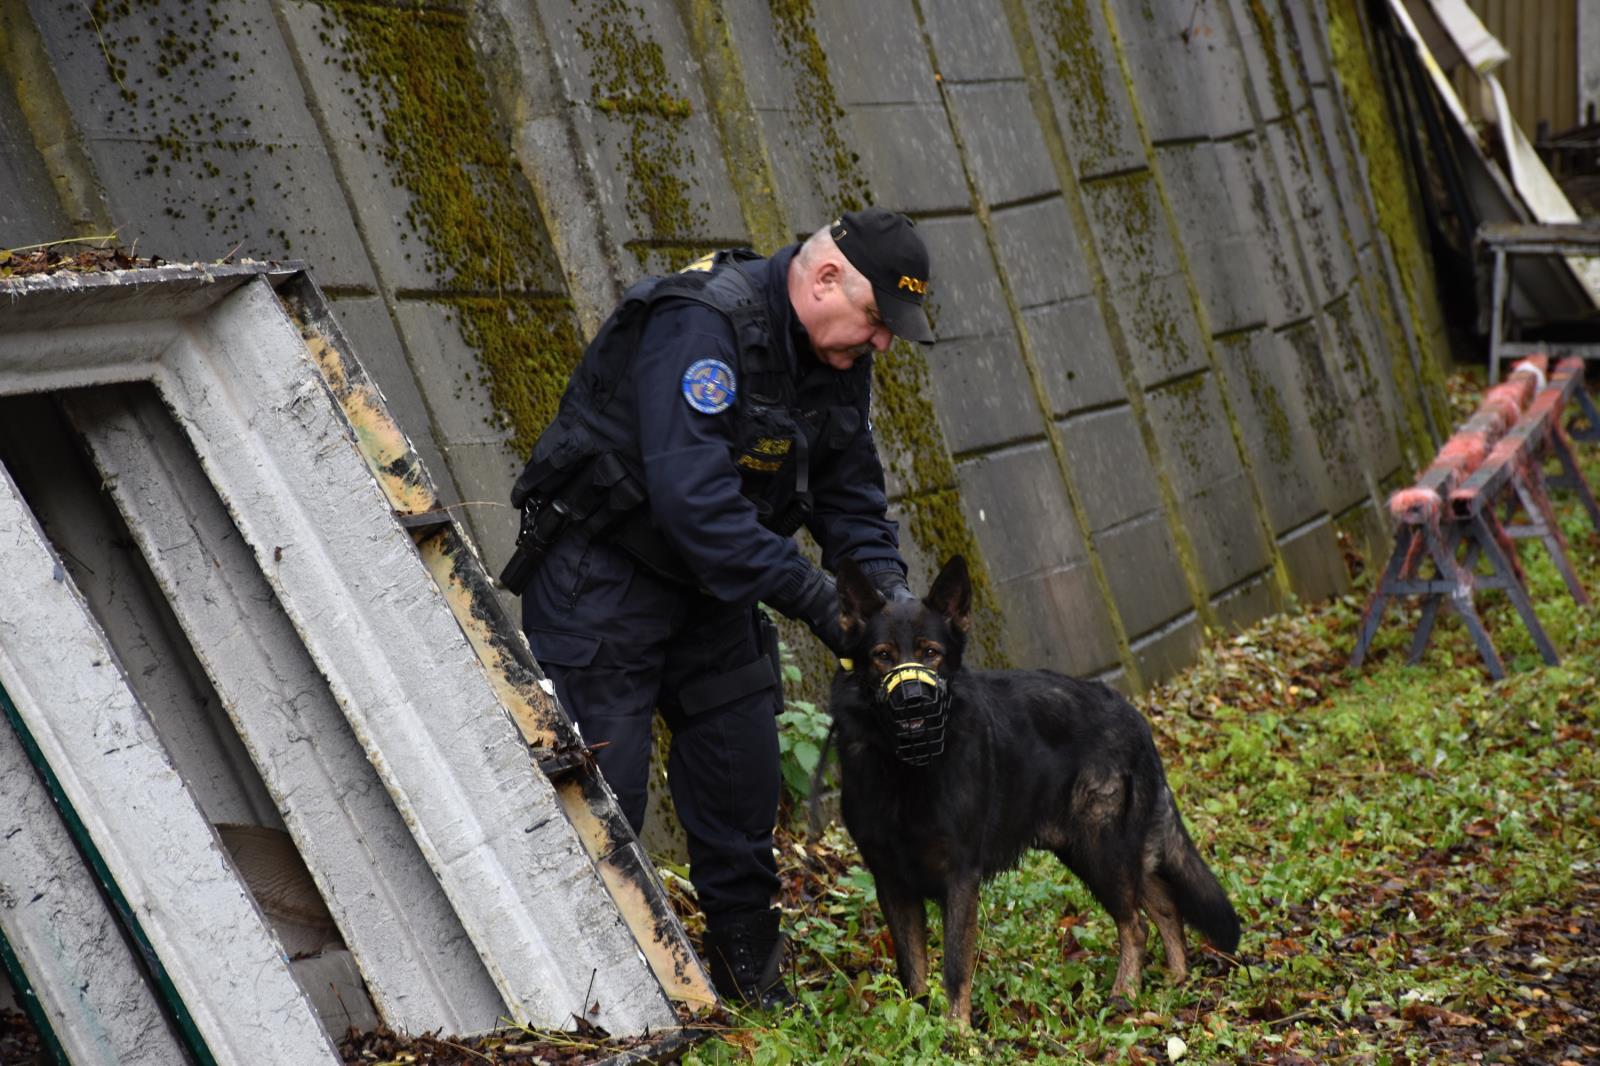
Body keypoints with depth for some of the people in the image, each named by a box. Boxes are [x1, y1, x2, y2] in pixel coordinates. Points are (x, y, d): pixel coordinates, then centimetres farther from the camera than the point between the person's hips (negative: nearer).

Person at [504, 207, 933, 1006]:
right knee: (602, 790, -9)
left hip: (706, 582, 8)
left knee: (744, 781, 9)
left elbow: (849, 491, 7)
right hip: (602, 574, -8)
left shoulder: (836, 356, -1)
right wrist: (810, 596, -35)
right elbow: (691, 496, -36)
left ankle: (751, 982, 23)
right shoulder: (701, 326, -29)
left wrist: (884, 581, -12)